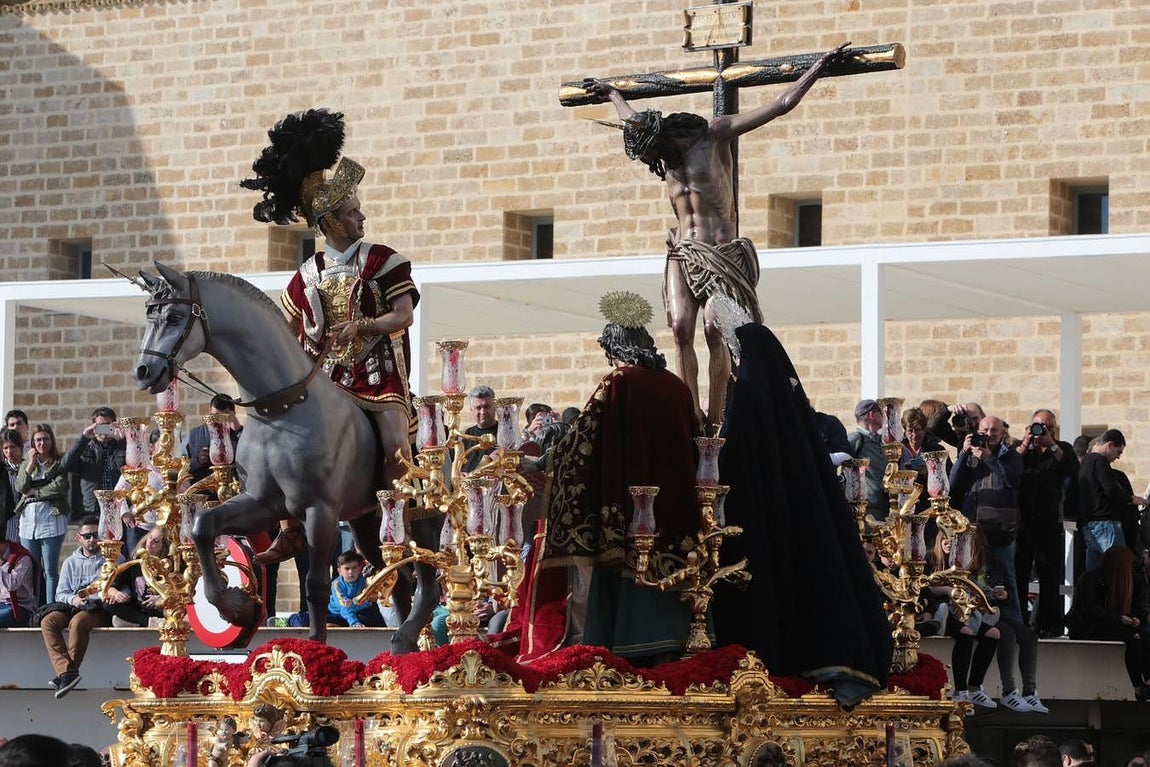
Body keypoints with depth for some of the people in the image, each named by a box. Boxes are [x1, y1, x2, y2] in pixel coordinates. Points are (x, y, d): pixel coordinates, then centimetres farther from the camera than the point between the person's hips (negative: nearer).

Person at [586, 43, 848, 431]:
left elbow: (782, 105, -2)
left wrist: (819, 66, -3)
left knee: (714, 329, -18)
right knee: (681, 327, -14)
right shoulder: (665, 155, 14)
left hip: (722, 253, -5)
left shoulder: (715, 135, -3)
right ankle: (692, 416, -13)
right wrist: (611, 94, 54)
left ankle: (715, 417, -14)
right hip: (682, 253, 5)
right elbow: (633, 121, 39)